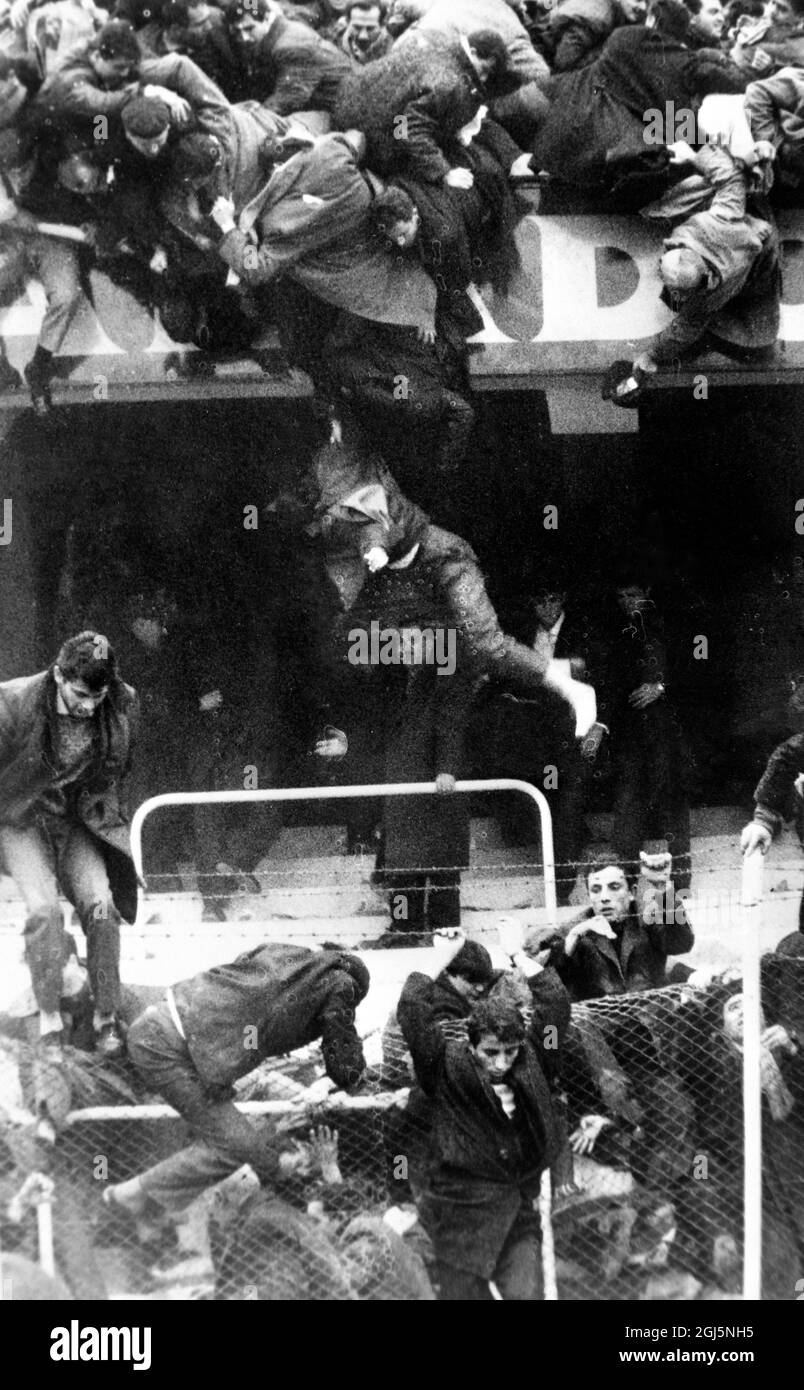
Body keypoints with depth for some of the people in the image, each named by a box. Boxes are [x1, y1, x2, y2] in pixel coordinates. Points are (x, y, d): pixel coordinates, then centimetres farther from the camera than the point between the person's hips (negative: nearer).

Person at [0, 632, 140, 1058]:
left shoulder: (122, 705, -11)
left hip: (78, 819, 3)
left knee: (100, 904, -19)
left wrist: (113, 822, 11)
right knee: (44, 908, -25)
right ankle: (49, 1018, -10)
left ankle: (106, 1017, -4)